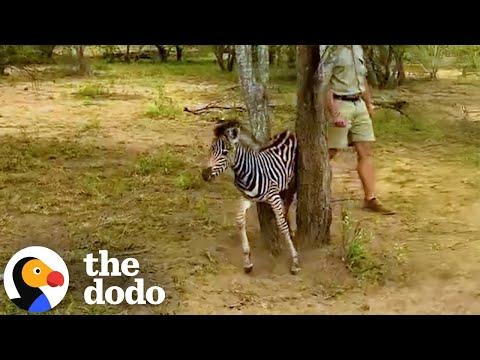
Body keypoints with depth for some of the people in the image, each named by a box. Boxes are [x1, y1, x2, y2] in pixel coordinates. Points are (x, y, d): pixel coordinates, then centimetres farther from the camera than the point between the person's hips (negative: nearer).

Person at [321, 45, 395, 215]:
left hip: (359, 105, 7)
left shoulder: (358, 48, 13)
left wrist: (369, 103, 20)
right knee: (328, 153, 1)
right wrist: (334, 113, -24)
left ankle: (370, 199, 8)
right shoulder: (332, 50, -11)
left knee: (366, 153, 4)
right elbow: (323, 83, -18)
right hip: (340, 105, -7)